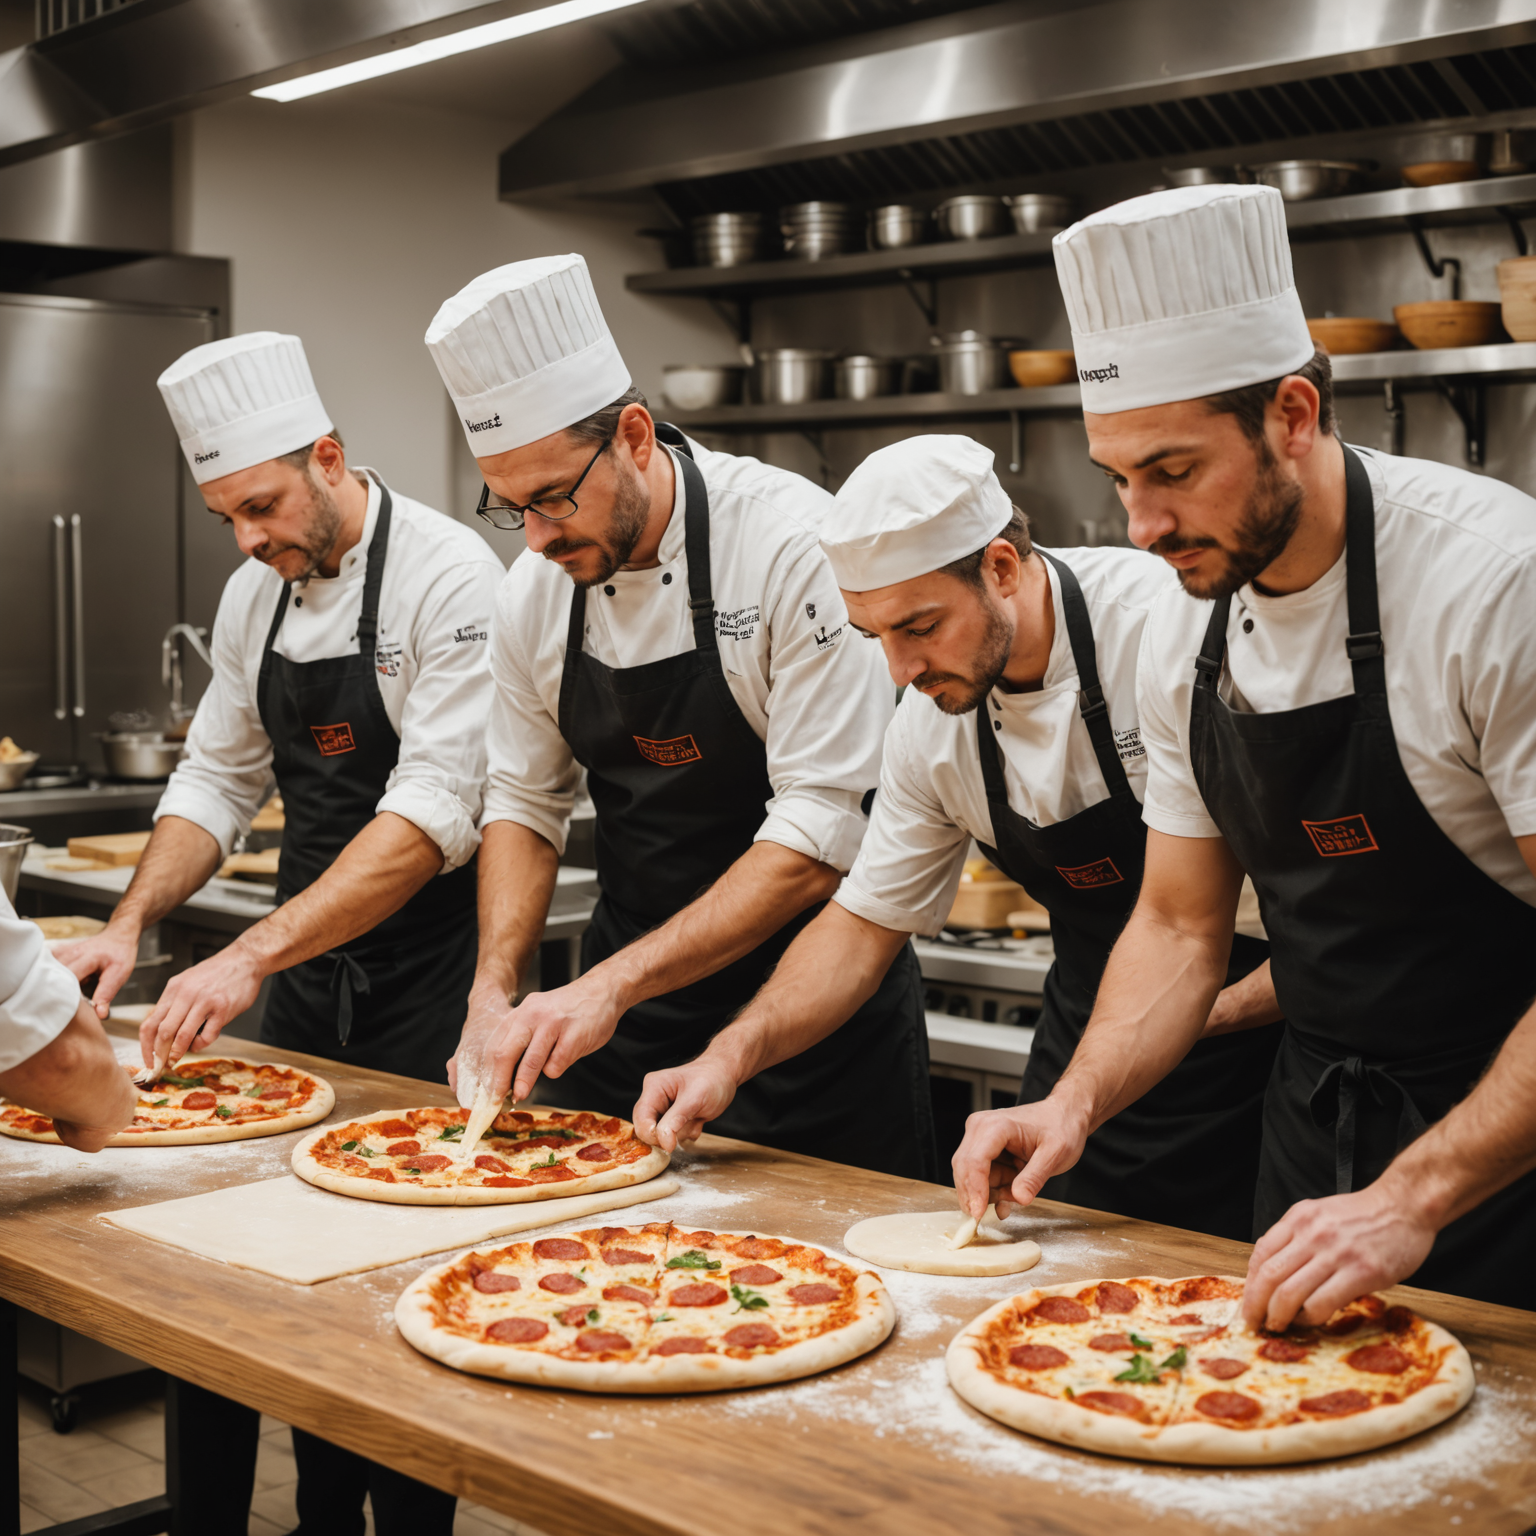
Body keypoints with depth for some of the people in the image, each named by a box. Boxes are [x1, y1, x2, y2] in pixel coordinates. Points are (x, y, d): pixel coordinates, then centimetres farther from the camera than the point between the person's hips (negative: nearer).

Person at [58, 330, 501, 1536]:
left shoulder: (449, 576, -18)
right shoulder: (256, 593, 6)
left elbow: (434, 814, -25)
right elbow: (219, 775, 12)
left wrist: (251, 958, -29)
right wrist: (132, 923, -4)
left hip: (426, 971, -6)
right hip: (309, 965, 6)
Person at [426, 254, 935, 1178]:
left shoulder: (797, 545, -22)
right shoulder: (536, 590, -3)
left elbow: (821, 839, -24)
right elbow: (526, 802, 9)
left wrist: (610, 985, -27)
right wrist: (497, 994, -7)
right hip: (626, 997, 5)